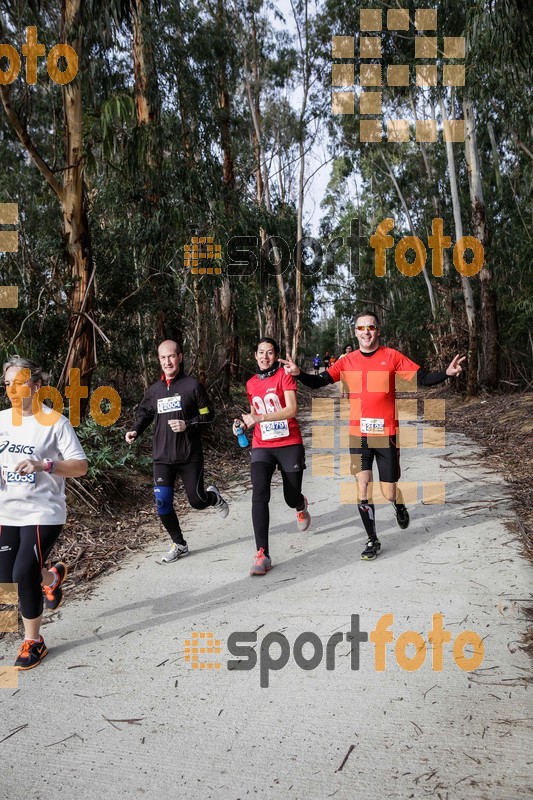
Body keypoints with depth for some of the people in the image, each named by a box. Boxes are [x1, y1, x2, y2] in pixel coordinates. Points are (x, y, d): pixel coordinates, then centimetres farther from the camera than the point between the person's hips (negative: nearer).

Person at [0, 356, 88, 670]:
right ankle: (52, 577, 41)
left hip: (43, 513, -6)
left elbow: (81, 466, -13)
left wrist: (43, 465, -26)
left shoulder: (55, 422, -11)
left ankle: (33, 641, 12)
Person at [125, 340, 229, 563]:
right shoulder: (154, 390, 6)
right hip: (162, 457, 3)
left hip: (190, 455, -3)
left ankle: (213, 496, 41)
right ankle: (179, 544, 18)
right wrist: (135, 431, 0)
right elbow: (144, 414, 18)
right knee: (162, 502, -4)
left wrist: (187, 424, -17)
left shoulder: (192, 385, -5)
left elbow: (208, 415, -3)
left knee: (197, 501, 2)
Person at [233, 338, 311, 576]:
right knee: (259, 496, -17)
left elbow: (291, 409, -17)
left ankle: (300, 505, 50)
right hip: (262, 447, 3)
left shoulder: (284, 375, -5)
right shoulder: (251, 384, 11)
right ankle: (262, 555, -16)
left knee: (291, 498, 8)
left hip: (289, 445, -3)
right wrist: (245, 423, 3)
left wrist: (260, 417, -26)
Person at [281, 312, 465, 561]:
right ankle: (372, 540, 17)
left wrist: (447, 373, -20)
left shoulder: (391, 356, -3)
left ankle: (400, 506, 42)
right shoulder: (347, 361, 3)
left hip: (386, 433, -2)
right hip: (358, 435, 2)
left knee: (389, 493, 4)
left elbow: (422, 378, -4)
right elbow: (318, 382, 1)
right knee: (362, 490, -2)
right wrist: (298, 373, -17)